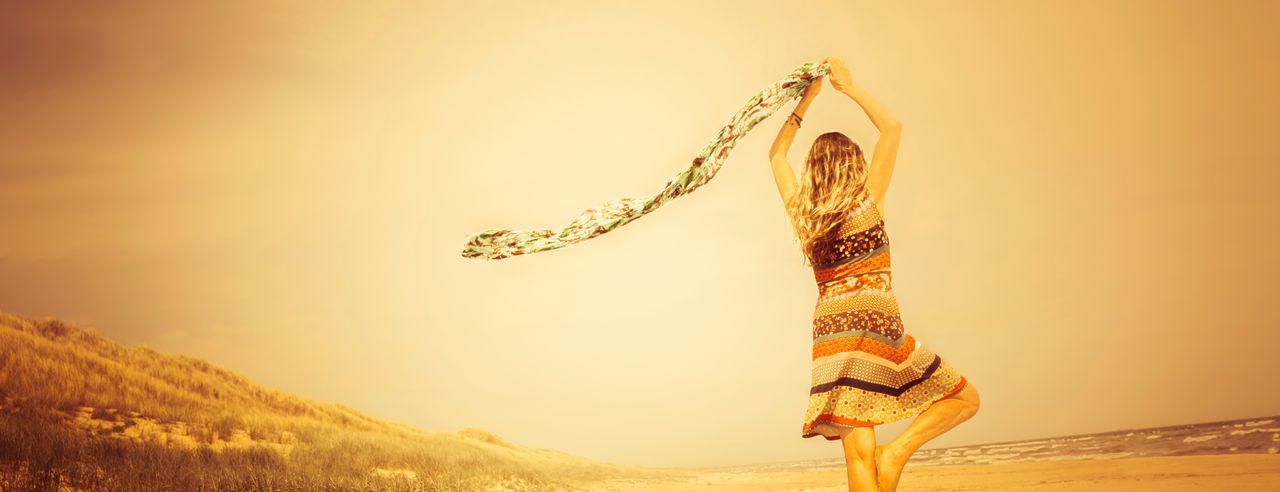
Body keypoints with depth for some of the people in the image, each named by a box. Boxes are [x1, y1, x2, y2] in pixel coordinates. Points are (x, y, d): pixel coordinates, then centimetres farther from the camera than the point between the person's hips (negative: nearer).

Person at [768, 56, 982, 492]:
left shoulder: (800, 211, 11)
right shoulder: (867, 201, 2)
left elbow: (777, 154, 28)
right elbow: (892, 127, 11)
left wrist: (806, 99, 30)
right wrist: (848, 86, 17)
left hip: (827, 333, 5)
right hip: (876, 325, -4)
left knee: (858, 455, 1)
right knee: (965, 398, 10)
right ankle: (897, 451, -11)